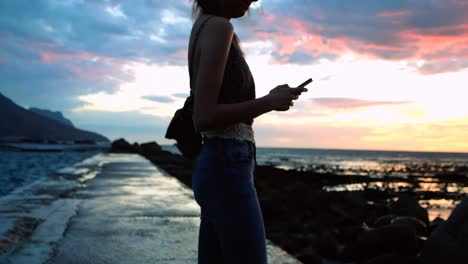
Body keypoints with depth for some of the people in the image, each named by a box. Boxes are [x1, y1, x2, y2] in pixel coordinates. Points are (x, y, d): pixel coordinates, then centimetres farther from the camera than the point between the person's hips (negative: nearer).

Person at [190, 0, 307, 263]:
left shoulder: (202, 28, 18)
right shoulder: (218, 27, -11)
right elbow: (204, 118, -20)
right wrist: (270, 102, -11)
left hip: (216, 167, 10)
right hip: (228, 170, -10)